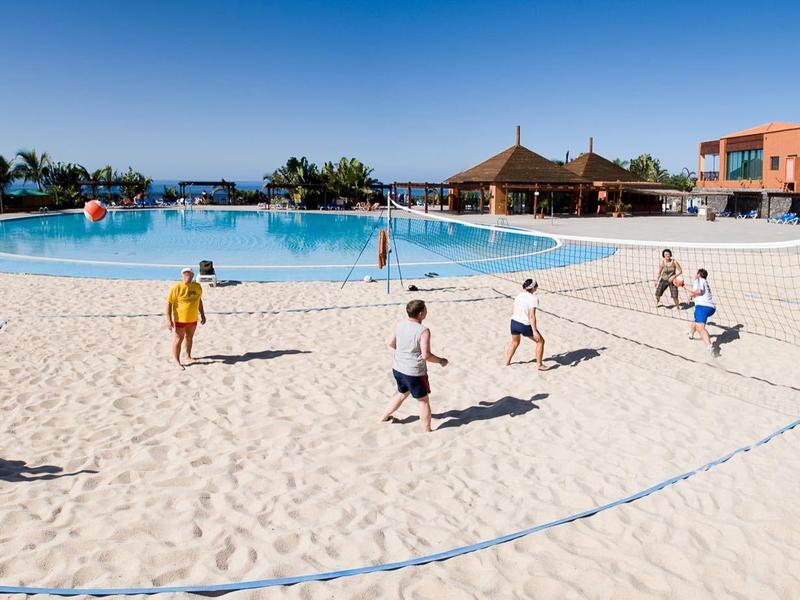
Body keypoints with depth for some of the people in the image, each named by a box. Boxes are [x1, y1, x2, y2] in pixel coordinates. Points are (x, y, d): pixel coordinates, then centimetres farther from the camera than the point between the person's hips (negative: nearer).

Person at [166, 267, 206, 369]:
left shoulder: (197, 286, -1)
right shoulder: (176, 288, -18)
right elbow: (169, 303, -16)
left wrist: (202, 314, 15)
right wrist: (169, 320, -20)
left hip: (193, 319, 5)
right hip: (180, 319, -5)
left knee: (189, 338, 20)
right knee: (179, 339, 4)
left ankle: (188, 356, 38)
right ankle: (177, 361, 15)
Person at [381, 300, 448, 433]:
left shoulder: (400, 324, -2)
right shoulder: (423, 331, -23)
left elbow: (391, 344, 10)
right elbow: (426, 355, -25)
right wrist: (441, 361, -9)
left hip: (397, 368, 7)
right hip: (414, 372, -7)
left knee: (402, 393, 30)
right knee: (423, 400, 12)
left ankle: (384, 417, 41)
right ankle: (427, 431, 21)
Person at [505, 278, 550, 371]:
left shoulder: (519, 295, 5)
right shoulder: (533, 298, -16)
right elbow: (532, 316, -22)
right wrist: (534, 331, -23)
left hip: (514, 322, 7)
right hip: (525, 325, -7)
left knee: (514, 342, 31)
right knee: (540, 341, 10)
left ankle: (507, 361, 43)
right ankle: (539, 365, 13)